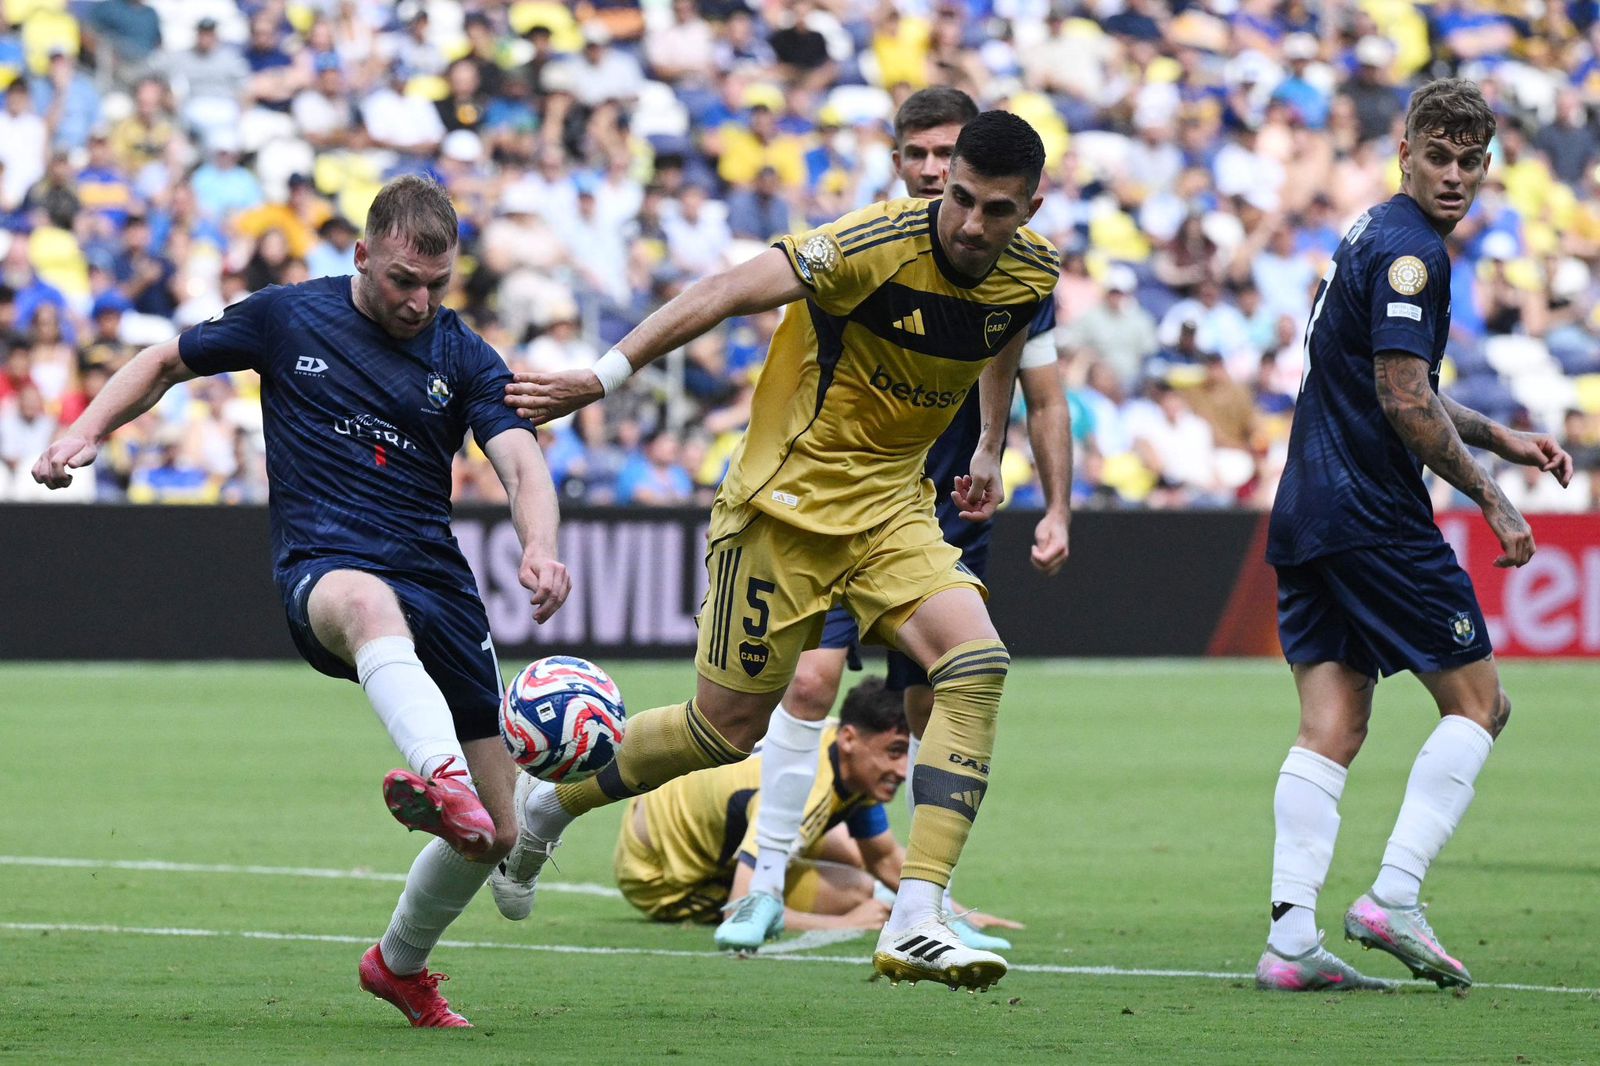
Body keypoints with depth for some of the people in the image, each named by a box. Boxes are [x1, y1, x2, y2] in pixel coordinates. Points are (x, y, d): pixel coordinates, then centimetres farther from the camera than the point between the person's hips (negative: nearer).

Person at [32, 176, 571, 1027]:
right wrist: (86, 431, 3)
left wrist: (539, 547, -27)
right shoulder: (286, 318, 7)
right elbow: (168, 361, 20)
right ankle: (440, 775, -75)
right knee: (369, 604, -45)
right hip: (321, 572, -3)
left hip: (439, 589, 3)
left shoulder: (464, 358, 9)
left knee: (496, 834, 2)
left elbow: (520, 463, -5)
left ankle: (401, 964, 33)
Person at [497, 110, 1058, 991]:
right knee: (726, 728, 4)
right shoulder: (880, 244, -25)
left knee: (976, 664, -20)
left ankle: (914, 925, -23)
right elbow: (727, 294, -28)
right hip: (789, 497, -5)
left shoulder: (1030, 273, -4)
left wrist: (990, 448, 25)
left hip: (891, 504, 5)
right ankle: (547, 806, 33)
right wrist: (603, 376, -35)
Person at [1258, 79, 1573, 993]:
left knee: (1332, 727, 3)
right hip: (1376, 518, -9)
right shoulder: (1410, 251, -13)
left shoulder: (1377, 237, 19)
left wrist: (1499, 437, 26)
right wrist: (1489, 495, -11)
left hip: (1308, 515, 9)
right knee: (1478, 703, 2)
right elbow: (1405, 403, -19)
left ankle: (1292, 938, -7)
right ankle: (1395, 896, -9)